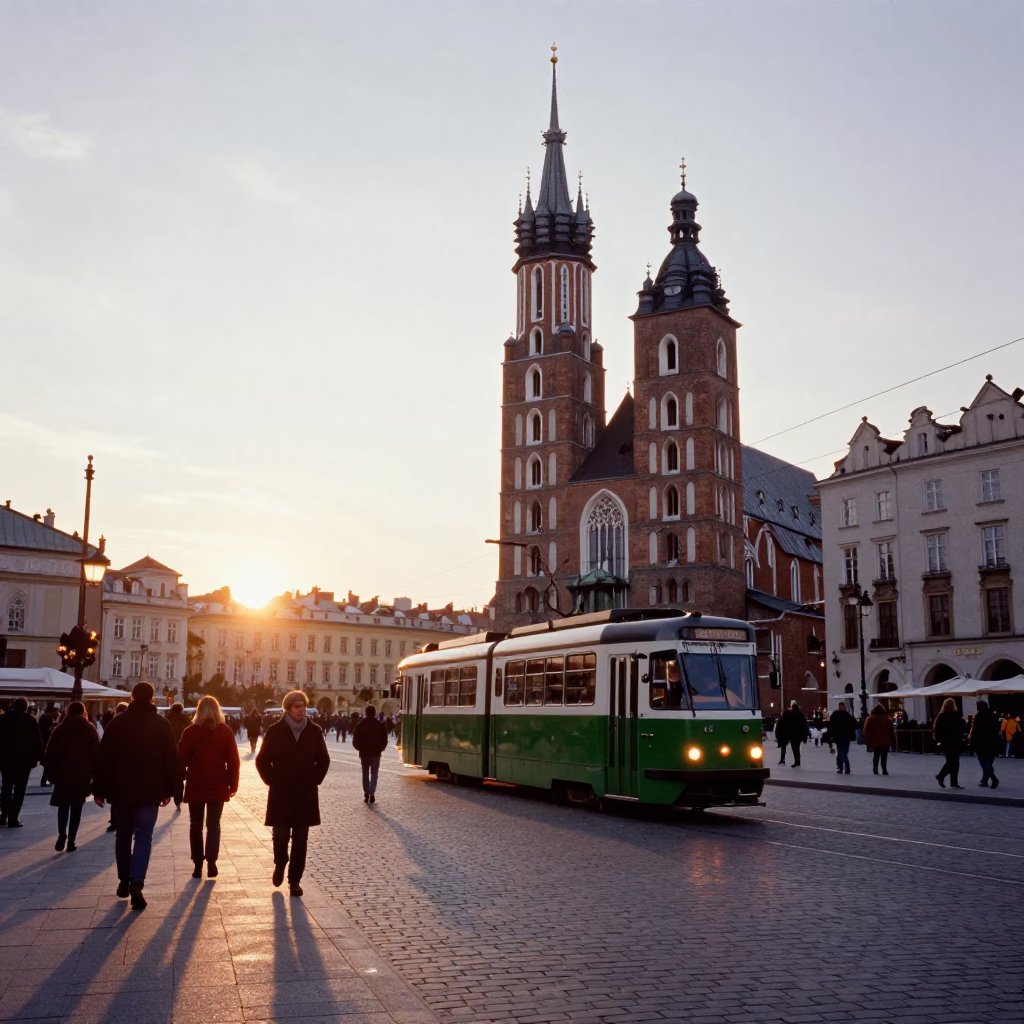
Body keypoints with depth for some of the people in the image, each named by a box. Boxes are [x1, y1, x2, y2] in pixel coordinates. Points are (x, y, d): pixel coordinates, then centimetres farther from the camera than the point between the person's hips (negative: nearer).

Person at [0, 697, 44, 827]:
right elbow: (37, 741, -7)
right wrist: (39, 756, 1)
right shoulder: (30, 720, -7)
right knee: (19, 790, 0)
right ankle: (13, 818, -5)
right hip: (24, 760, -3)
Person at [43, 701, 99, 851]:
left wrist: (52, 773, 7)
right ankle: (71, 841, 1)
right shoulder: (89, 729, 1)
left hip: (62, 775, 1)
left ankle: (62, 835, -6)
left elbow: (50, 753, 2)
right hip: (82, 775, -1)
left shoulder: (59, 729, 5)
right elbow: (96, 753, -4)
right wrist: (95, 774, 1)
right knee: (76, 809, 5)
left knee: (63, 807, 14)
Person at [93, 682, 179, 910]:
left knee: (123, 836, 16)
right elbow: (171, 759, 0)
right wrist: (169, 790, 7)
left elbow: (104, 758, -1)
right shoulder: (161, 724, 0)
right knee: (143, 838, 0)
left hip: (121, 789, 1)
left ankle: (124, 881, 22)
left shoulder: (117, 723, 1)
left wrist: (100, 790, 4)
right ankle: (136, 883, -16)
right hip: (150, 791, -1)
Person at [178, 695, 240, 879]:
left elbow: (181, 759, -4)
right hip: (218, 786, 0)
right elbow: (233, 760, -3)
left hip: (195, 786, 0)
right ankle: (211, 861, -6)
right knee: (213, 824, 8)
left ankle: (198, 864, 9)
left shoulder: (190, 732, -3)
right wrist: (233, 784, 5)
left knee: (196, 825, 12)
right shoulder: (225, 731, -2)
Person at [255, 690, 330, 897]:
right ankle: (279, 864, 30)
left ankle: (295, 880, 15)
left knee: (300, 840, 4)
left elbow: (324, 760, 10)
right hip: (281, 793, -1)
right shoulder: (275, 731, -5)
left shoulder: (314, 731, 0)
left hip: (305, 793, 1)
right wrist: (272, 780, -4)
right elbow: (262, 760, 2)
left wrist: (314, 780, 2)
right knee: (280, 835, 0)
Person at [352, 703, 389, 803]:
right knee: (374, 774, 5)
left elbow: (355, 741, -3)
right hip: (376, 753, 0)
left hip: (364, 753, 0)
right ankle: (372, 794, -6)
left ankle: (366, 794, 5)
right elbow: (384, 740, -1)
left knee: (365, 774, 10)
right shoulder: (381, 725, -2)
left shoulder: (360, 725, -3)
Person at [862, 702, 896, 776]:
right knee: (884, 757, 1)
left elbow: (866, 731, 2)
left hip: (875, 742, 1)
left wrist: (868, 742, 7)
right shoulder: (887, 718, 3)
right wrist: (893, 742, 7)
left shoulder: (870, 719, 2)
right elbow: (892, 731, 3)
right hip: (885, 742, -1)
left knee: (876, 756, 12)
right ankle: (884, 770, -6)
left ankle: (875, 769, 3)